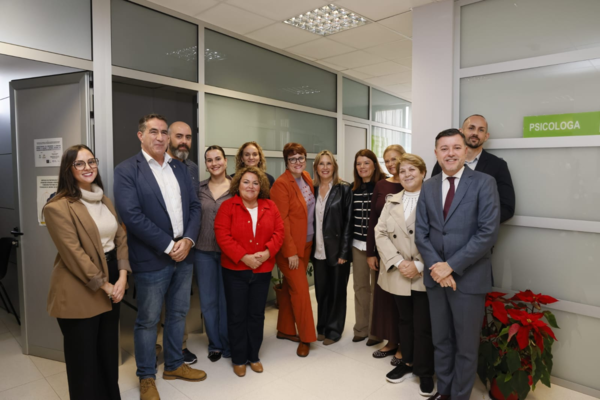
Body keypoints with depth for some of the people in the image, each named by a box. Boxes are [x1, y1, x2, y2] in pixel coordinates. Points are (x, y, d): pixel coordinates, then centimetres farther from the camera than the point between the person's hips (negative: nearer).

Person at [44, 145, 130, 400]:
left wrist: (122, 276, -6)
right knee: (84, 357, 9)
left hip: (111, 285, 7)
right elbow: (74, 254, -17)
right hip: (79, 292, -6)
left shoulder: (105, 201, 10)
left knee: (109, 350, 18)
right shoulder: (58, 207, -13)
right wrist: (104, 285, -15)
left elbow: (121, 238, 6)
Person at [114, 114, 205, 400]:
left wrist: (188, 240, -9)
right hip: (151, 259, -5)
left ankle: (174, 365, 37)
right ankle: (146, 377, 29)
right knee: (148, 320, 10)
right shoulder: (126, 171, -8)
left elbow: (194, 206, 7)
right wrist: (168, 246, -16)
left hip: (183, 255, 6)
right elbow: (132, 215, -17)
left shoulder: (178, 167, 10)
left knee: (178, 314, 18)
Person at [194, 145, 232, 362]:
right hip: (204, 251, 2)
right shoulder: (199, 188, 3)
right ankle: (215, 344, 30)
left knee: (227, 299, 10)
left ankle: (227, 344, 29)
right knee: (208, 300, 11)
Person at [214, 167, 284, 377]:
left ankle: (254, 356, 31)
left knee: (257, 315, 14)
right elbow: (222, 235, -14)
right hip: (235, 270, -3)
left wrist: (267, 252, -16)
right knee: (237, 315, 9)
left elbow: (279, 231, 0)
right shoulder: (228, 206, -6)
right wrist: (243, 257, -20)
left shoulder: (270, 207, 4)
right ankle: (239, 359, 26)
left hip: (262, 270, 3)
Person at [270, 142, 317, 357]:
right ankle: (306, 337, 11)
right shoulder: (281, 184, -15)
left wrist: (309, 242, 12)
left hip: (306, 244, 7)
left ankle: (285, 330, 30)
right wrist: (290, 251, -18)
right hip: (289, 246, -7)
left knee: (290, 287, 16)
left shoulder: (307, 178, 8)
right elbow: (281, 220, -18)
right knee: (301, 289, -3)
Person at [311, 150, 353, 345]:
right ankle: (322, 327, 30)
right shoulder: (312, 189, 6)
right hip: (318, 250, 4)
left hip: (337, 249, -3)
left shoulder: (344, 189, -5)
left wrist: (344, 251, -13)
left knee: (337, 291, 8)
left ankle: (334, 330, 23)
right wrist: (309, 248, 2)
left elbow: (348, 222, -8)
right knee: (321, 290, 13)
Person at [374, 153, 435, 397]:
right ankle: (408, 363, 36)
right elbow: (380, 234, 1)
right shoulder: (391, 202, 9)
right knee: (404, 321, 18)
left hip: (424, 276, -4)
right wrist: (398, 262, -12)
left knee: (424, 326, 5)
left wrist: (419, 265, -18)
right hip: (398, 275, 5)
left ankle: (425, 372, 25)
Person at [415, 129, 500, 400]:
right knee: (441, 341, 18)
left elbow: (488, 232, -16)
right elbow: (421, 232, 4)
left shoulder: (484, 183, -8)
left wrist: (451, 265, -17)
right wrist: (435, 265, -11)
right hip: (435, 276, 4)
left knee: (466, 346, 11)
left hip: (468, 278, -4)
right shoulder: (428, 187, 6)